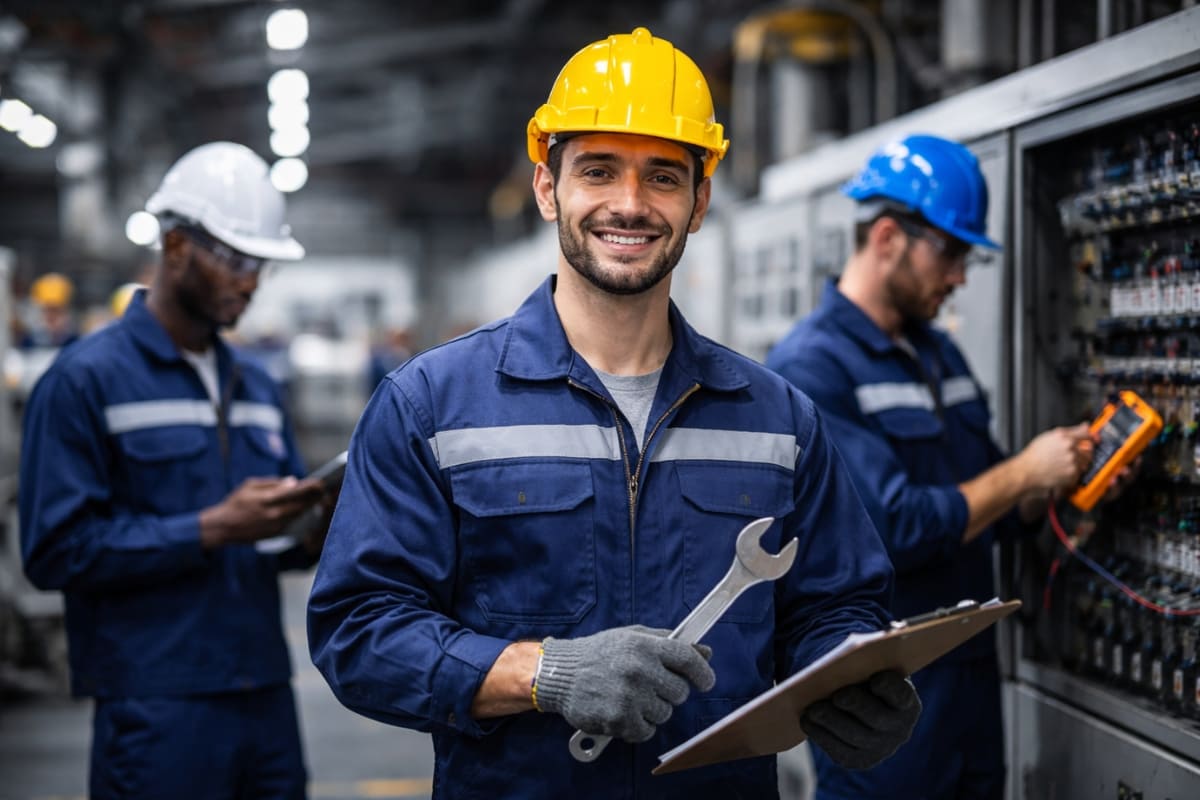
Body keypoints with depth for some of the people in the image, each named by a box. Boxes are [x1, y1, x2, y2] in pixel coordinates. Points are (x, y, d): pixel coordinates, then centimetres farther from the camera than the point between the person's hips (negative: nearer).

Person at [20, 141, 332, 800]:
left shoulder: (255, 387, 16)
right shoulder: (86, 379, -5)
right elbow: (57, 550, -13)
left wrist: (314, 530, -4)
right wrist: (211, 529, -18)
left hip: (266, 695, 6)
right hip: (156, 712, -6)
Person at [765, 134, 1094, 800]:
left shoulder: (940, 353, 12)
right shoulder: (810, 367, -16)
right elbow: (894, 530, -24)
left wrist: (1064, 477, -3)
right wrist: (1024, 472, -13)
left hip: (971, 672, 8)